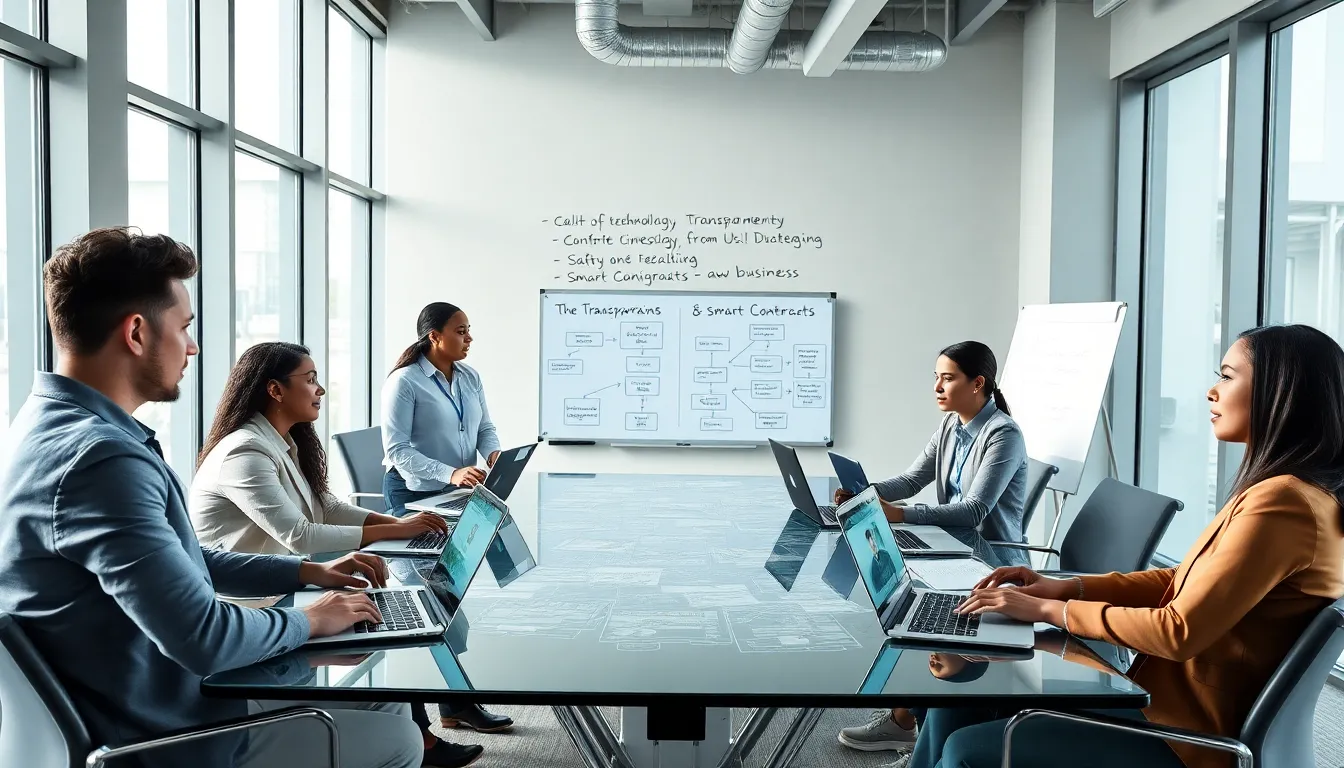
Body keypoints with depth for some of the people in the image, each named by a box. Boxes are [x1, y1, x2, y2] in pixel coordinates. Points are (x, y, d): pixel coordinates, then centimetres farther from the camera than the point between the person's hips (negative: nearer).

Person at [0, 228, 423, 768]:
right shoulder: (98, 458, -30)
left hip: (159, 704, 10)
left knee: (384, 703, 18)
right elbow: (203, 637, -33)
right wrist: (308, 621, -13)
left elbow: (177, 561, 15)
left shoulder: (60, 427, 5)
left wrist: (307, 572, 12)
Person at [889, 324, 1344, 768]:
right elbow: (1185, 582, 15)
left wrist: (1049, 610, -14)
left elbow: (1180, 631, -24)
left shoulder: (1284, 502, -22)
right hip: (1159, 698, 9)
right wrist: (1066, 587, 5)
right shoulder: (1274, 491, 10)